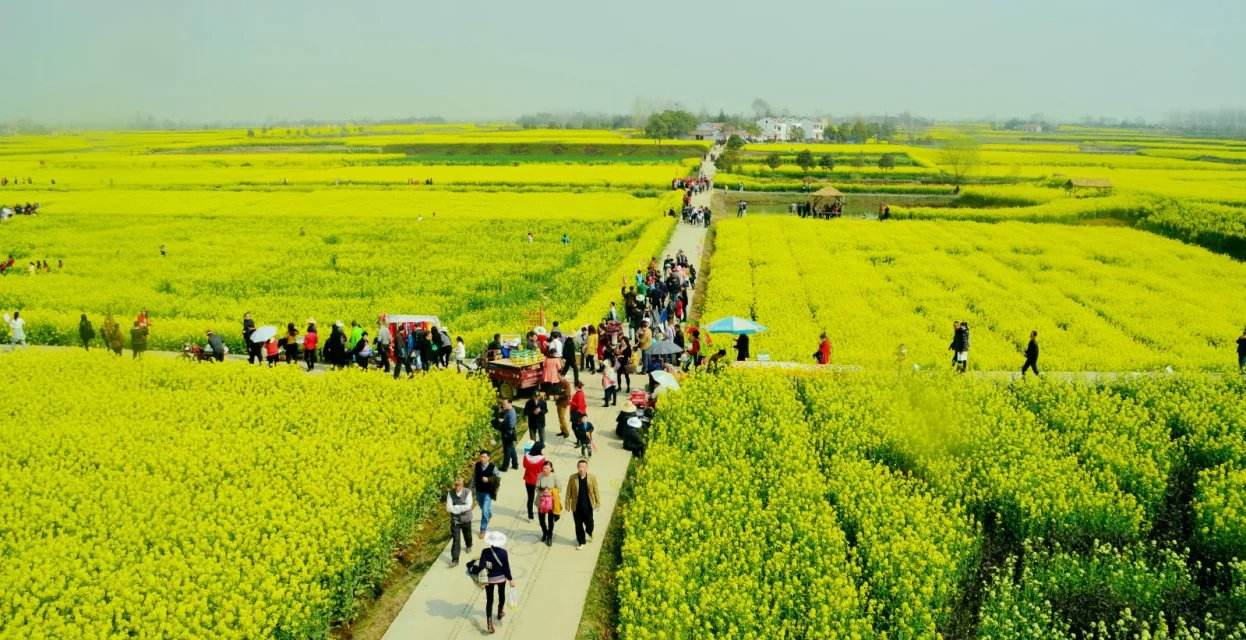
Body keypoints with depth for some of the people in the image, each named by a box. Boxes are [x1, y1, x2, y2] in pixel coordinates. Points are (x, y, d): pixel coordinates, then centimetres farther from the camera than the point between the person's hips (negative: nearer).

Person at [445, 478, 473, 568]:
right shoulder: (450, 493, -12)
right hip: (455, 520, 0)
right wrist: (462, 508, -26)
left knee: (467, 535, 24)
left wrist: (455, 507, -21)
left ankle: (468, 546, 56)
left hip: (466, 519, 0)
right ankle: (455, 560, -1)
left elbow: (468, 506, -23)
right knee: (455, 539, -4)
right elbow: (448, 508, -17)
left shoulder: (467, 492, -15)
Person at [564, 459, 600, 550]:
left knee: (589, 522, 13)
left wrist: (598, 503, 1)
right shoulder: (572, 478, -8)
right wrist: (567, 505, -1)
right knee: (578, 525, 10)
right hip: (576, 506, 0)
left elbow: (596, 491, 0)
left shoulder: (592, 477, -8)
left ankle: (588, 533, 47)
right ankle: (581, 541, 29)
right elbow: (569, 492, -2)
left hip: (588, 506, 0)